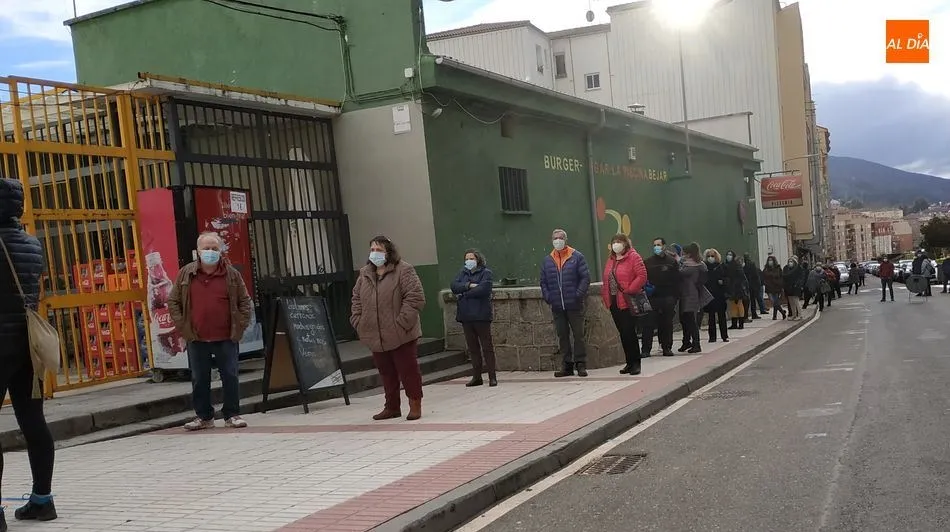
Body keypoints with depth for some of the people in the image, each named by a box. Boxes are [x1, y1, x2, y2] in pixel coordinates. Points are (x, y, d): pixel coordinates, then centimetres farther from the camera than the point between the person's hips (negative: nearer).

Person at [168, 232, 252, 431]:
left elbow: (245, 301, 6)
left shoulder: (232, 274, 1)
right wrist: (182, 326, -1)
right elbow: (173, 302, 8)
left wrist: (240, 326, -2)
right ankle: (204, 416, 20)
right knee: (199, 379, 8)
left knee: (230, 377, 2)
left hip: (226, 338, -1)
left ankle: (232, 414, 13)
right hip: (197, 339, 1)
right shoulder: (185, 274, 3)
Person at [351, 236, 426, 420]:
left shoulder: (403, 270, -8)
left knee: (408, 370, 2)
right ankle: (392, 407, 25)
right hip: (376, 336, 6)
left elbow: (415, 298, -14)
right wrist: (358, 322, 5)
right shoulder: (365, 274, 11)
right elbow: (356, 300, 19)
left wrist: (402, 322, -19)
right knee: (386, 372, 14)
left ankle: (415, 405, 14)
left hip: (401, 335, -6)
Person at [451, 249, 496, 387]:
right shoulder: (463, 273, 16)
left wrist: (464, 294, -8)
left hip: (481, 315, -6)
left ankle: (492, 377, 2)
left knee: (487, 346, -2)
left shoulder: (485, 272, -1)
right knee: (472, 347, 10)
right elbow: (454, 286, 1)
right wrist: (469, 285, -14)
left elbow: (483, 289, -17)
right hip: (466, 315, 6)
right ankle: (477, 377, 16)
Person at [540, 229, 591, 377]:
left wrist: (579, 295, -12)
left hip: (574, 305, -4)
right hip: (557, 306, 4)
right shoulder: (547, 261, 10)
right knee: (562, 336, 8)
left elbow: (585, 277, -3)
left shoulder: (577, 257, 0)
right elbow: (543, 282, 14)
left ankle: (580, 364, 7)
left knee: (578, 335, 1)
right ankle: (567, 365, 14)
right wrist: (548, 298, 0)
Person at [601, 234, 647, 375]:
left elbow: (642, 276, -14)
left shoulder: (633, 257, -5)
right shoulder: (611, 260, 17)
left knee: (629, 332, -9)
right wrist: (605, 294, 8)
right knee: (622, 333, 10)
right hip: (614, 302, 7)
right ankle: (629, 362, 16)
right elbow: (606, 279, 22)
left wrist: (629, 290, -18)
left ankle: (635, 363, 0)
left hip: (627, 302, -7)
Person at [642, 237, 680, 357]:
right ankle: (646, 349, -2)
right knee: (649, 324, -5)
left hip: (668, 298, 0)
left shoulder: (672, 261, 4)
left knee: (667, 324, 6)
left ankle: (667, 348, 16)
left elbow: (676, 280, 1)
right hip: (652, 298, 0)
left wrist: (675, 297, -5)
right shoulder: (648, 262, 7)